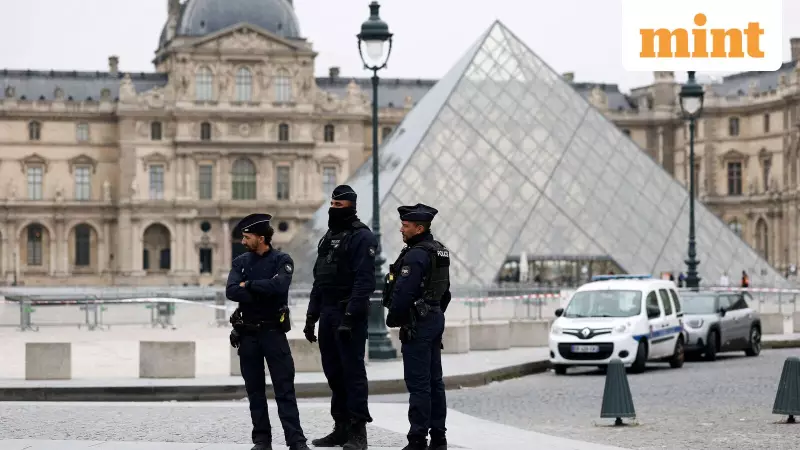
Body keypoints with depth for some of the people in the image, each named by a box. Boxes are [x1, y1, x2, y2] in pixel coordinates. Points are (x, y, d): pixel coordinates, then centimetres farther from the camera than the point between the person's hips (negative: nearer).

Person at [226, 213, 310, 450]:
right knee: (255, 390, 7)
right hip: (247, 333, 4)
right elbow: (231, 292, -8)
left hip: (273, 332, -4)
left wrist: (248, 285, -11)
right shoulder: (240, 262, 7)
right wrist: (263, 294, -15)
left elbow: (278, 285, -22)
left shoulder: (282, 260, -3)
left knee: (285, 389, -6)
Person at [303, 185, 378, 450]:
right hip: (328, 313, 8)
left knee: (352, 370, -7)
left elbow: (364, 281, -17)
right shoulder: (328, 238, 18)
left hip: (350, 315, -8)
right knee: (333, 371, 10)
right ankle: (341, 427, 17)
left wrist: (350, 316, -23)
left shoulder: (361, 237, -8)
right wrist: (311, 316, 15)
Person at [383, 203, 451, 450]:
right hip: (436, 318, 10)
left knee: (418, 383, -8)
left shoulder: (416, 255, -18)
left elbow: (403, 292, -21)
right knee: (434, 381, 12)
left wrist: (392, 318, -8)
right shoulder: (440, 252, 13)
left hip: (417, 325, -10)